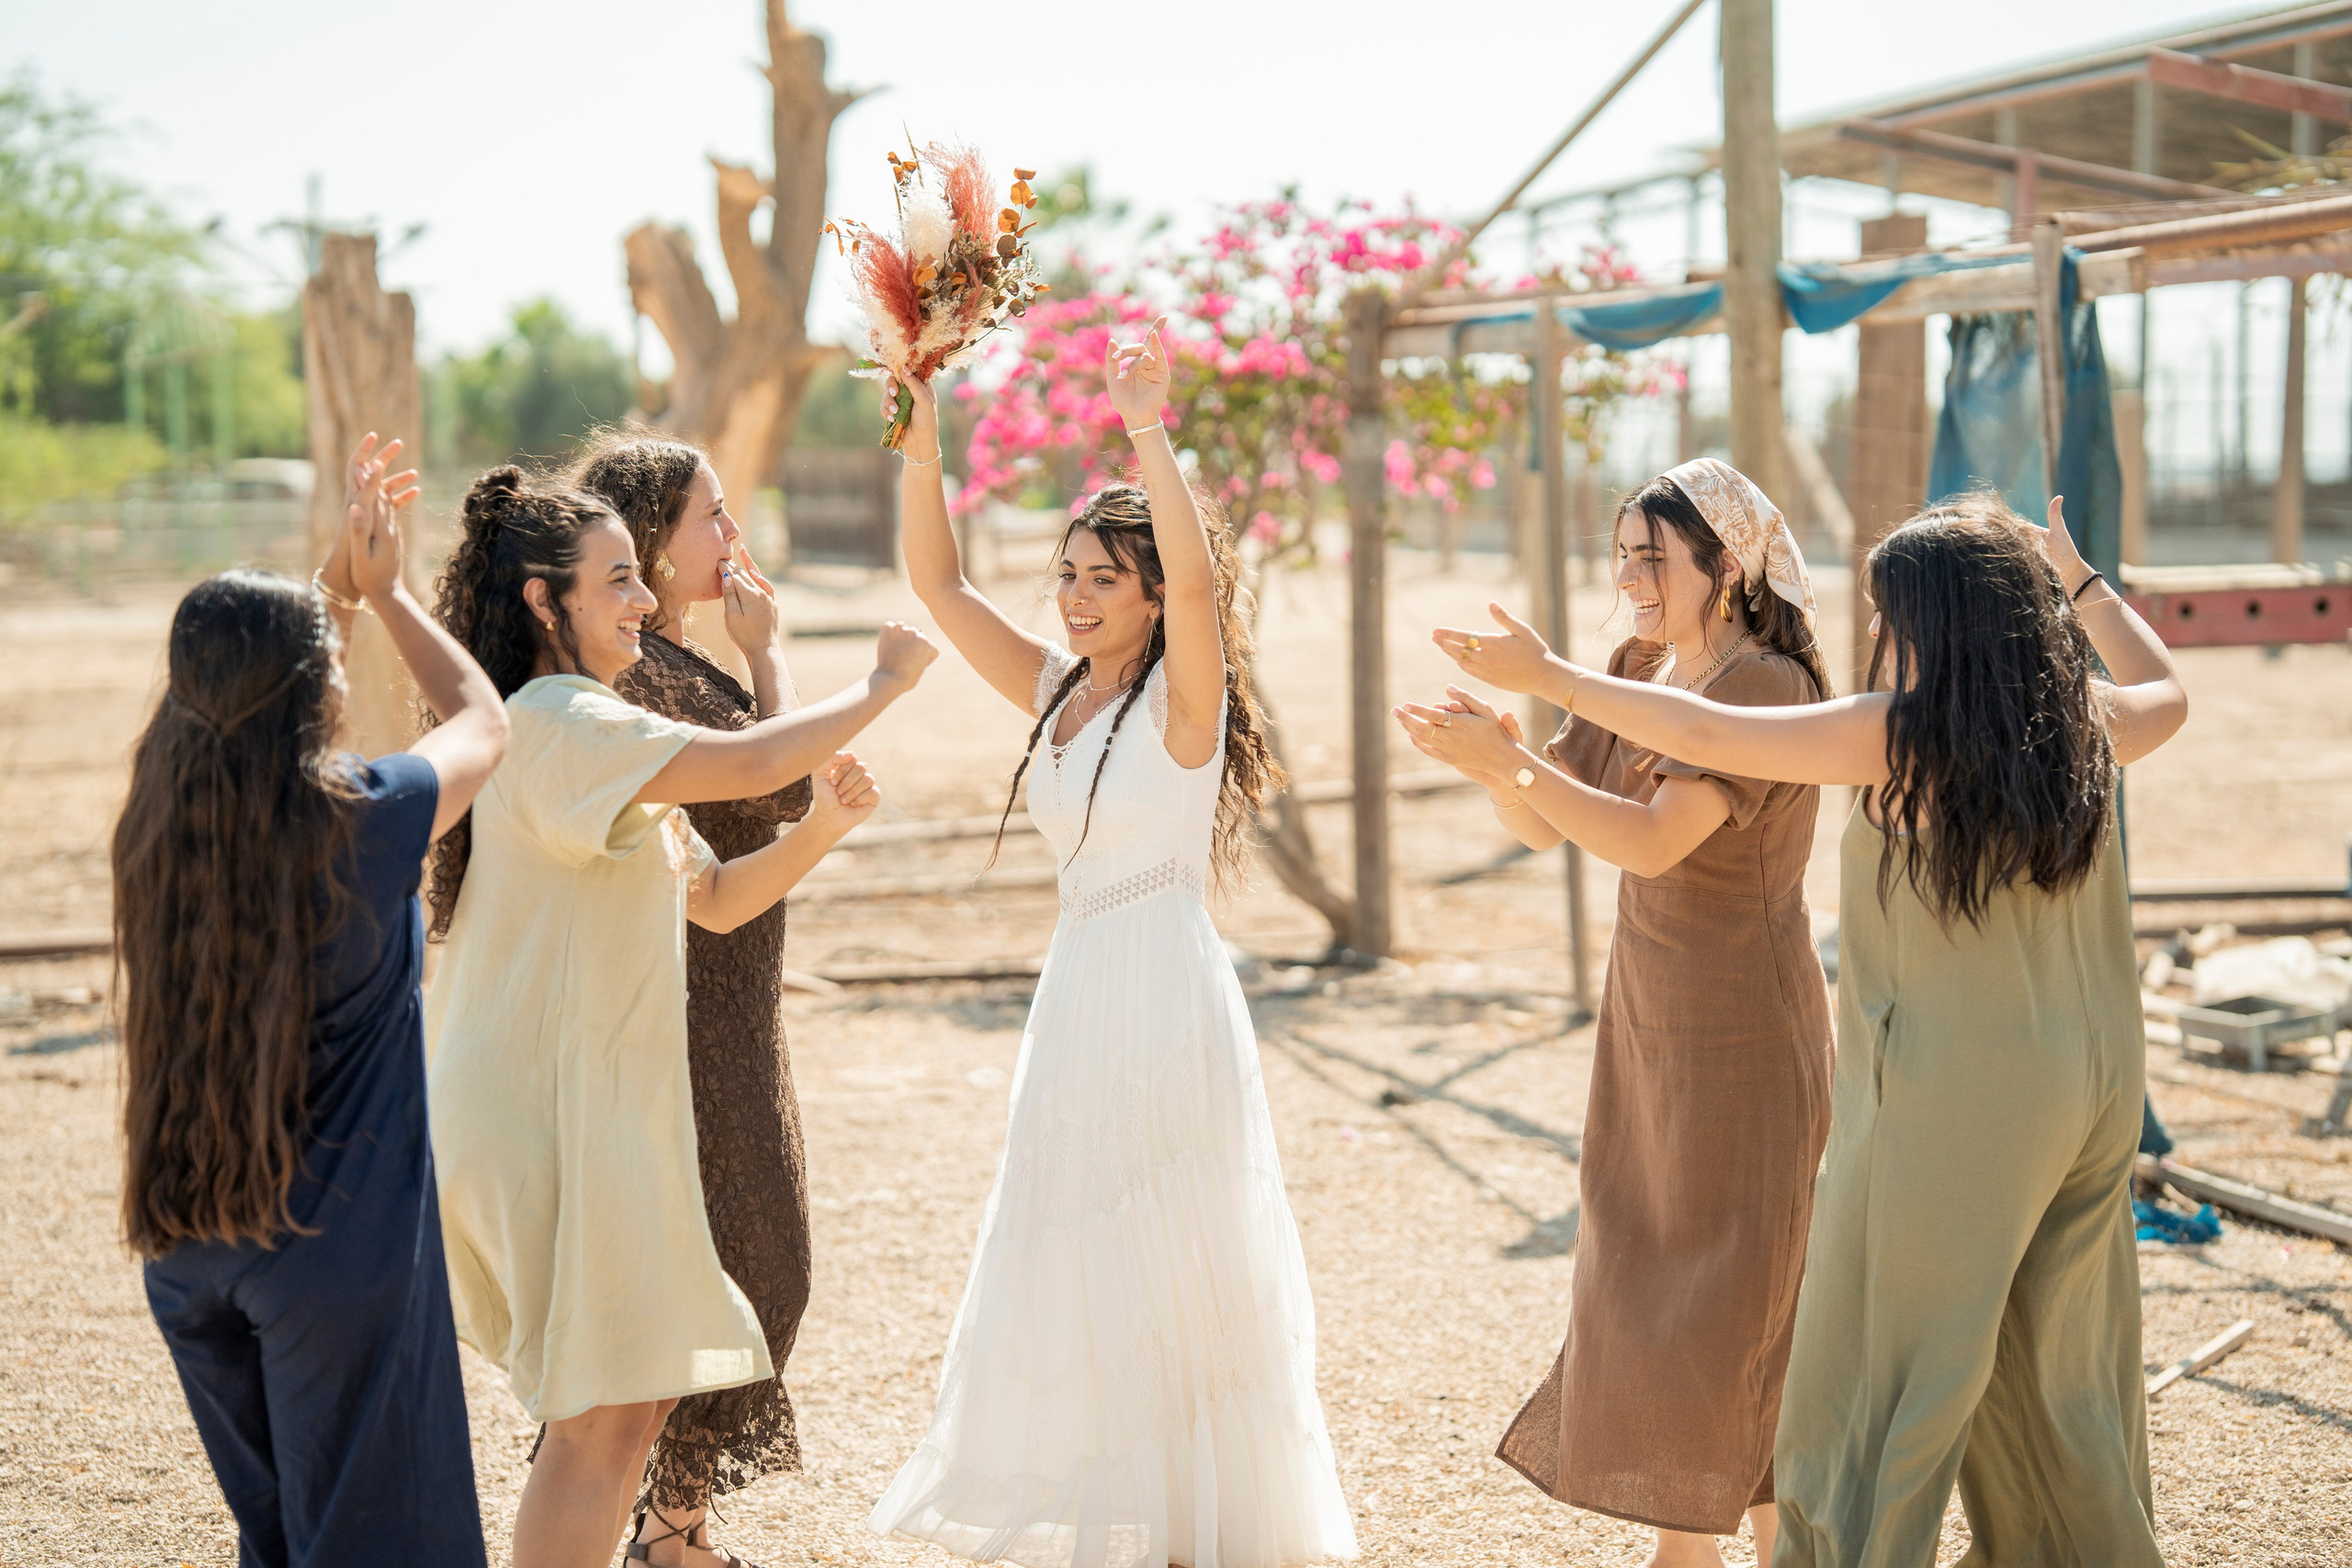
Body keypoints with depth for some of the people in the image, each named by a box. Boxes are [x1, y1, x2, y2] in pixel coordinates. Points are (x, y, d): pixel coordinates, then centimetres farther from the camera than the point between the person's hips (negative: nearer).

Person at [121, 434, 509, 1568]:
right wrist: (383, 591, 14)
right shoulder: (360, 827, -17)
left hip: (185, 1250, 6)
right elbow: (485, 722, 4)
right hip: (339, 1250, -6)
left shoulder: (158, 824, -3)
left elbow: (258, 681, 20)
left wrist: (342, 572, 24)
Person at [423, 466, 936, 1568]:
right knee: (603, 1417, -9)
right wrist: (882, 685, -13)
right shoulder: (556, 722, -15)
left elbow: (713, 899, 20)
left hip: (599, 1101, 11)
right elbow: (747, 762, -28)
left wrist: (822, 825, 2)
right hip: (541, 1104, -11)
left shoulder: (590, 734, 19)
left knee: (638, 1392, 16)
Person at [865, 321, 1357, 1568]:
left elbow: (1197, 580, -29)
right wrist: (918, 438, -5)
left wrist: (1148, 432, -32)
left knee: (1170, 1278, 0)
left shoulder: (1184, 696, -9)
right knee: (1067, 1277, 11)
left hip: (1165, 998, -7)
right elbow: (937, 582, 5)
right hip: (1077, 996, 7)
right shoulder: (1053, 689, 9)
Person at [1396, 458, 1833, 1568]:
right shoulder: (1634, 669, 6)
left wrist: (1510, 758, -31)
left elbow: (1652, 841, -29)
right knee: (1645, 1291, 12)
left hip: (1744, 1033, -8)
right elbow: (1539, 826, 5)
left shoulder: (1765, 684, -18)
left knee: (1736, 1301, -2)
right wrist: (1496, 769, -16)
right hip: (1646, 1020, 8)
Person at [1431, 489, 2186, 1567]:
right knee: (2057, 1370, 19)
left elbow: (1707, 736, -16)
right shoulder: (2083, 722, 2)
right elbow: (2167, 694, 26)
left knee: (1878, 1371, 2)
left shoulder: (1910, 732, -16)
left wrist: (1550, 678, -7)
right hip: (2087, 1091, 7)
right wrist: (2080, 580, 35)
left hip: (1951, 1103, -7)